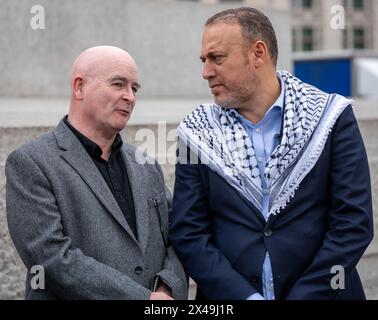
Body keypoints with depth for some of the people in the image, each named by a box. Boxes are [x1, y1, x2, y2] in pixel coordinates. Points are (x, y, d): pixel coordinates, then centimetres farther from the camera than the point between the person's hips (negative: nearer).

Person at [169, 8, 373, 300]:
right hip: (231, 296, 1)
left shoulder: (330, 118, -6)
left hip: (319, 292, -1)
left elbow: (354, 223, -10)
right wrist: (247, 297, -16)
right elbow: (188, 234, -5)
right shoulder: (198, 133, -2)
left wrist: (303, 295, -17)